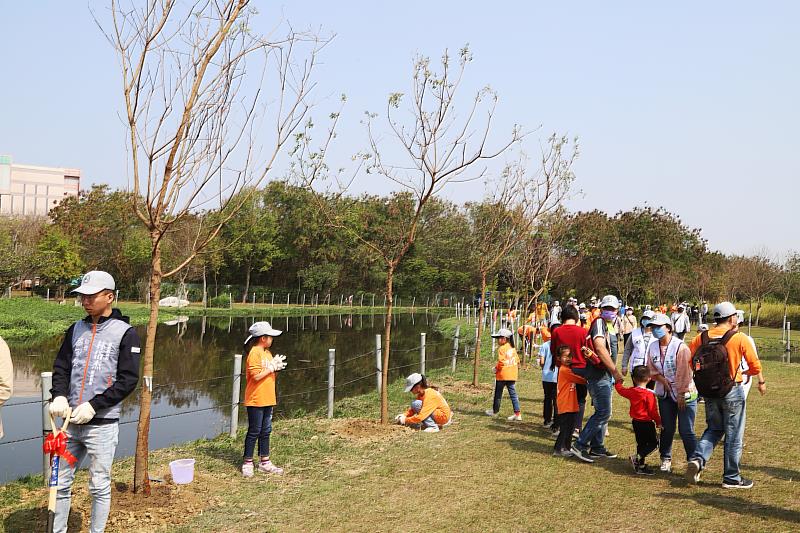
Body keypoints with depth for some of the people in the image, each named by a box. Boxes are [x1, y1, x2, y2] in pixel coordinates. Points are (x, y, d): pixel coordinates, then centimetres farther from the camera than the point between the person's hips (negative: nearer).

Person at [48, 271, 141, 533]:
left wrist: (93, 405, -17)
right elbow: (61, 367, 12)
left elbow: (128, 379, -10)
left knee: (99, 487, 4)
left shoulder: (125, 333, -5)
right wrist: (59, 396, -8)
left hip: (102, 424, -5)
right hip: (71, 421, 5)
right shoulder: (76, 329, 11)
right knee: (60, 483, 11)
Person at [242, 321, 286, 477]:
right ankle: (247, 463, 9)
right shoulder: (254, 353, -15)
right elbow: (256, 376, -22)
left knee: (266, 431, 13)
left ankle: (264, 462, 21)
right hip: (256, 400, -8)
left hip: (268, 400, 8)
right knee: (254, 432, -1)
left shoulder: (267, 353, 13)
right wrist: (272, 367, -15)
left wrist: (276, 366, -1)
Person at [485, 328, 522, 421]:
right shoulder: (513, 348, 9)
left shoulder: (501, 348, -14)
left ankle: (495, 410, 26)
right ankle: (517, 413, -1)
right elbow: (517, 360, 11)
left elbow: (501, 361, -20)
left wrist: (496, 368, -5)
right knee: (513, 393, 4)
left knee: (498, 393, 11)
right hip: (512, 375, 6)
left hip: (502, 375, -6)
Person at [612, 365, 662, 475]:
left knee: (641, 444, 16)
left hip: (636, 422, 7)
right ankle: (637, 457, -12)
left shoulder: (631, 391, -1)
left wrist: (618, 381, 34)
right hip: (646, 423, -7)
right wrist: (658, 422, -3)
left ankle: (642, 466, 18)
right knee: (653, 443, 2)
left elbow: (620, 389, 18)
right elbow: (653, 411, -17)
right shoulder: (649, 394, -18)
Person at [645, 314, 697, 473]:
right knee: (667, 429, 10)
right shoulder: (653, 347, 1)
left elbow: (684, 373, -17)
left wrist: (681, 395, -16)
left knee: (686, 431, -6)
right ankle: (665, 459, 25)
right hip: (664, 394, 5)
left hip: (685, 394, -5)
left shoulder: (680, 347, -17)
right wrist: (664, 381, -9)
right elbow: (652, 370, 8)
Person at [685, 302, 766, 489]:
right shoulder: (740, 338, -10)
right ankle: (731, 478, 18)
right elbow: (754, 364, -3)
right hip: (732, 391, -4)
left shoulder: (701, 338, -1)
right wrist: (761, 382, 17)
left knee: (714, 429, 21)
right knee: (733, 435, 9)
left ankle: (697, 459, -2)